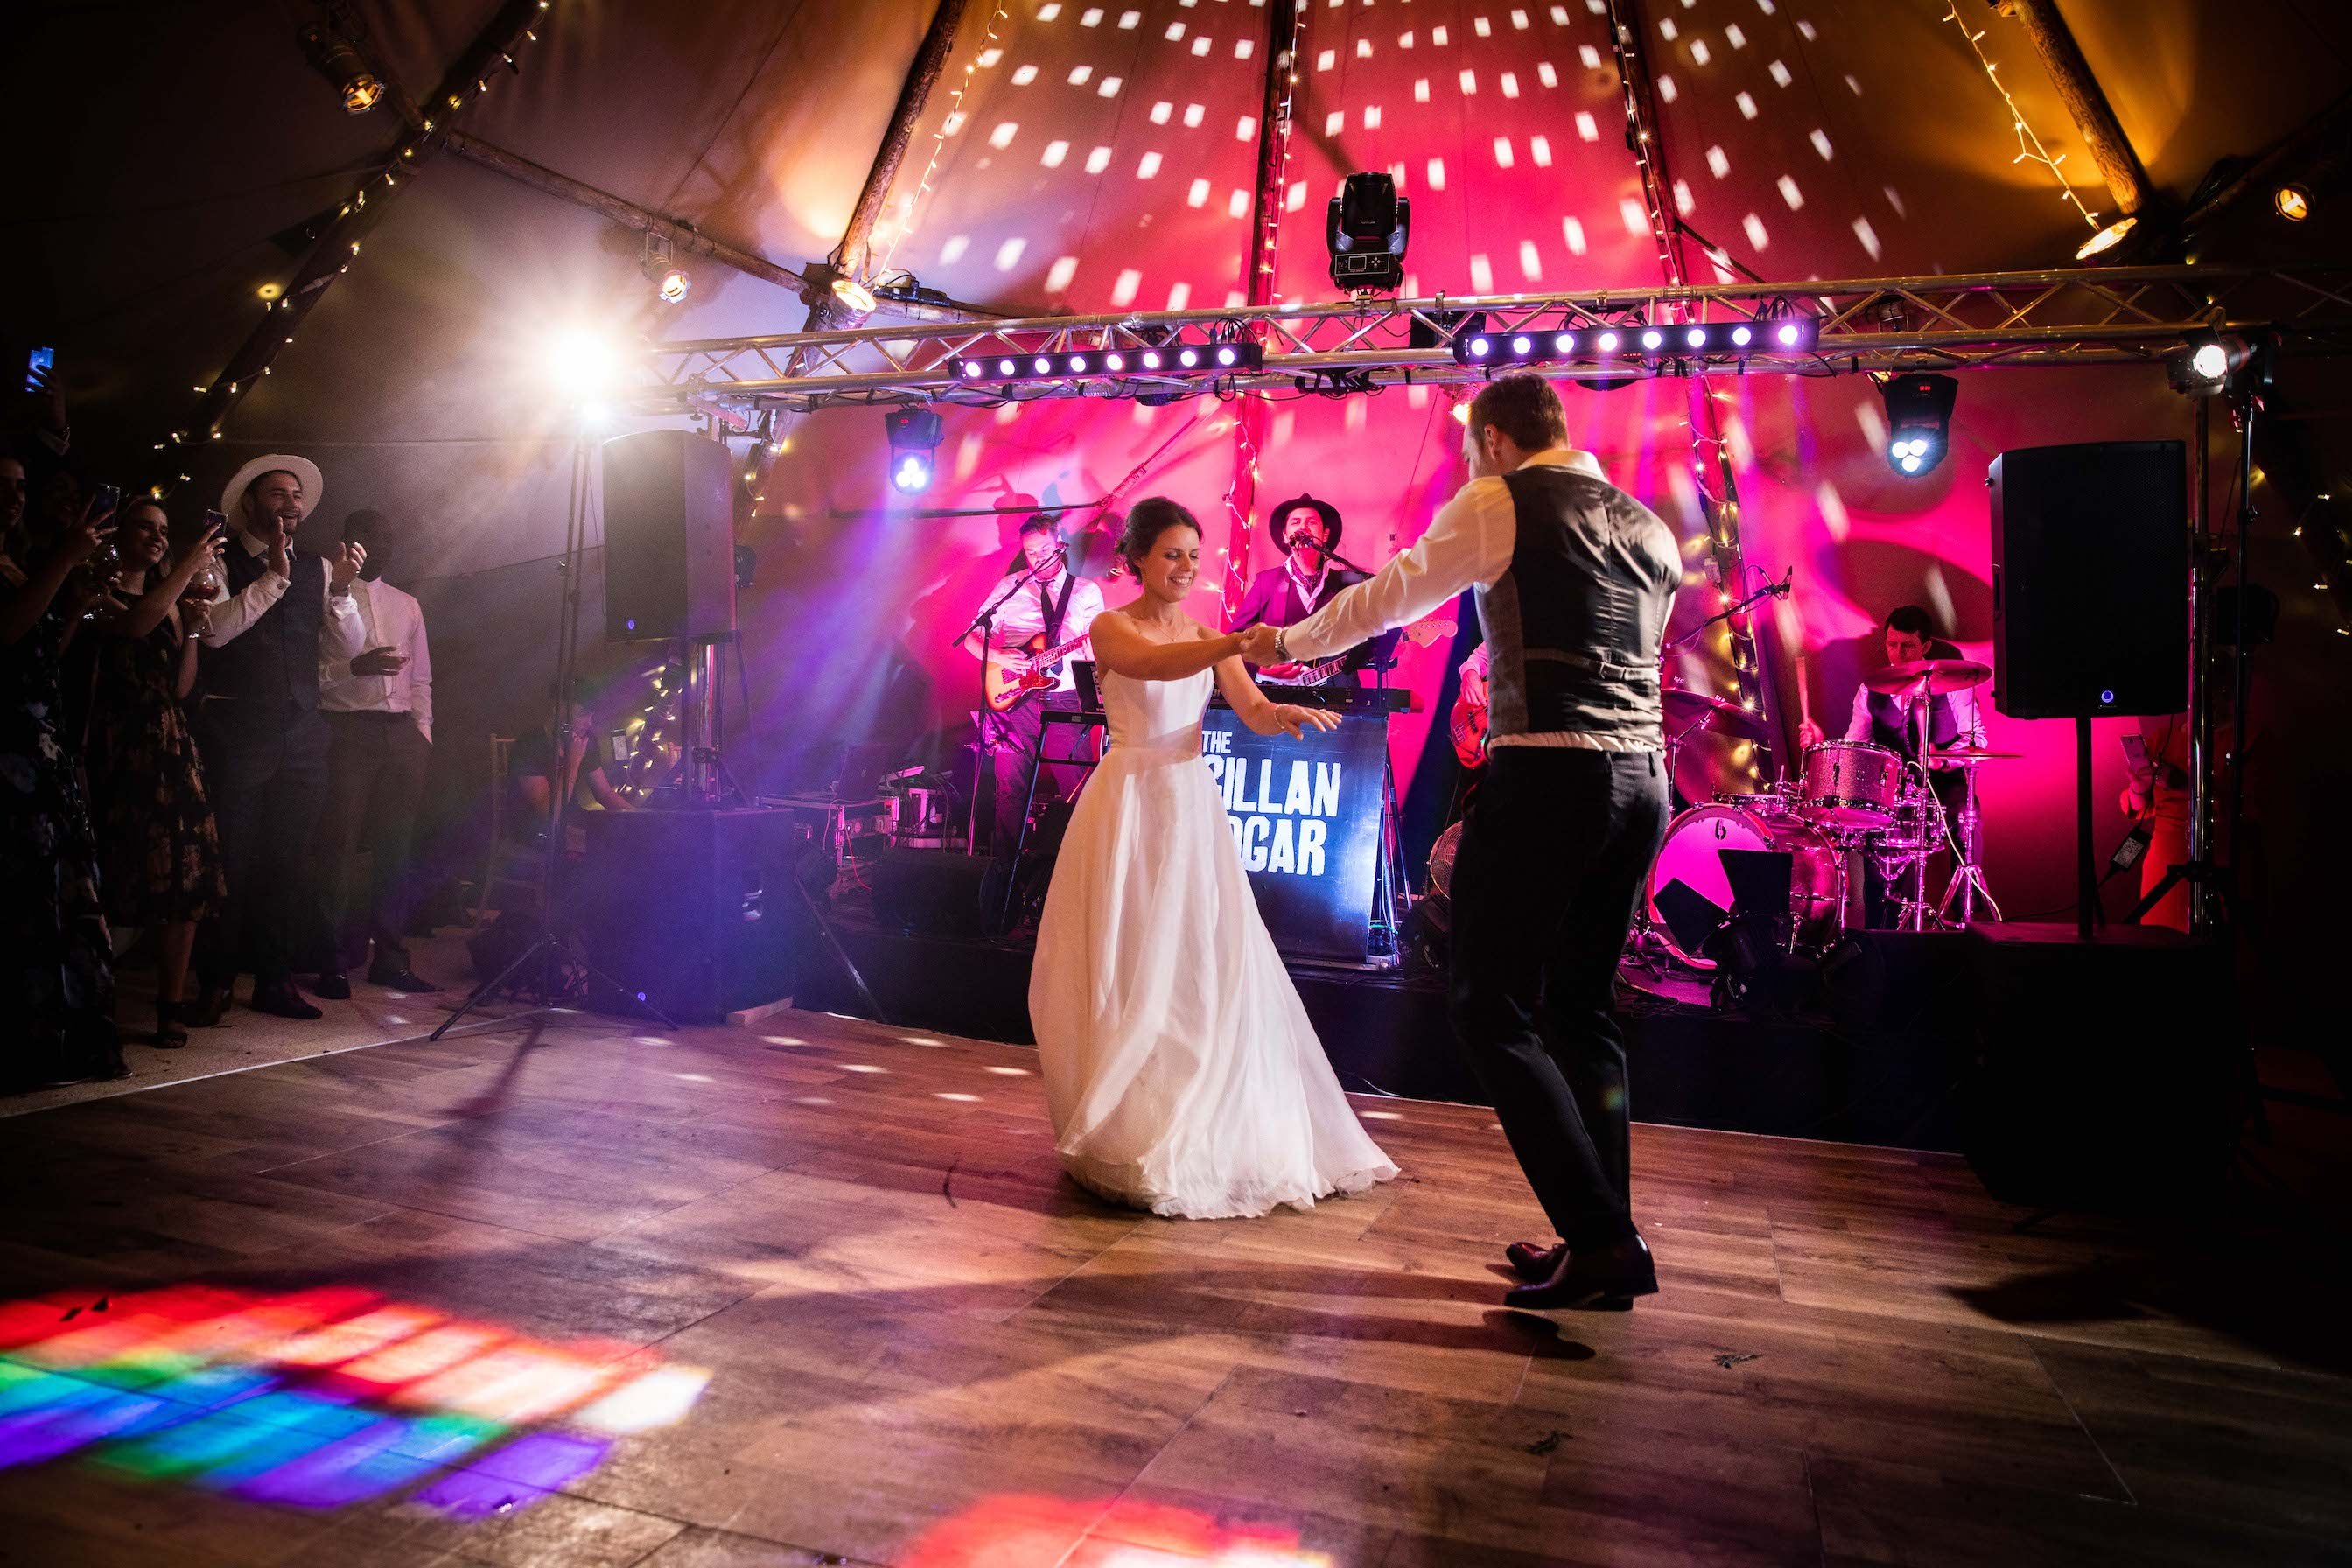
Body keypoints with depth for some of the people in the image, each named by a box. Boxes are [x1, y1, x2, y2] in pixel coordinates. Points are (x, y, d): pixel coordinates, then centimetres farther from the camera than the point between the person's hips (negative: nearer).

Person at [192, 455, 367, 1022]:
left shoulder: (316, 569, 13)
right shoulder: (220, 562, 2)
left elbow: (346, 647, 7)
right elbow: (214, 629, -14)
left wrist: (340, 589, -8)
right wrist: (274, 577, -13)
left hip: (302, 730, 4)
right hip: (236, 729, -4)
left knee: (289, 859, 6)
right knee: (231, 858, -2)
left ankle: (276, 980, 15)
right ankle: (215, 982, 8)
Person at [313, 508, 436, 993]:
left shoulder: (407, 604, 20)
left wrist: (423, 733, 9)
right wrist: (354, 667, -18)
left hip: (403, 734, 5)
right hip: (347, 731, -4)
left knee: (396, 848, 3)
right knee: (338, 847, -5)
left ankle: (390, 958, 8)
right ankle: (332, 962, 1)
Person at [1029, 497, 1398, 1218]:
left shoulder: (1209, 636, 12)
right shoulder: (1110, 628, -3)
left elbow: (1253, 712, -2)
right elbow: (1157, 664, -25)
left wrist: (1288, 713, -25)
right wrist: (1244, 640, -40)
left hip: (1192, 806, 5)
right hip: (1130, 805, -5)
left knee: (1209, 961, 2)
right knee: (1130, 964, -2)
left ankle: (1210, 1130, 13)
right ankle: (1127, 1133, 9)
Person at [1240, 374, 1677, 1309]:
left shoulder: (1498, 503, 0)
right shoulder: (1649, 528, 19)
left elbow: (1388, 597, 6)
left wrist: (1287, 643, 20)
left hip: (1546, 777, -8)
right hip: (1642, 781, 8)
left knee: (1493, 1008, -2)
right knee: (1581, 1008, 14)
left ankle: (1600, 1238, -6)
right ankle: (1607, 1245, 17)